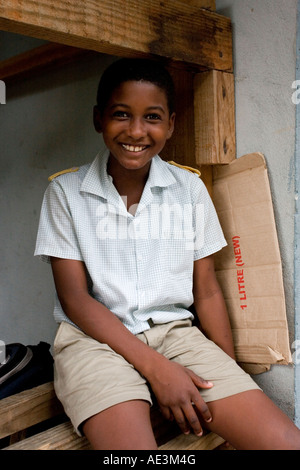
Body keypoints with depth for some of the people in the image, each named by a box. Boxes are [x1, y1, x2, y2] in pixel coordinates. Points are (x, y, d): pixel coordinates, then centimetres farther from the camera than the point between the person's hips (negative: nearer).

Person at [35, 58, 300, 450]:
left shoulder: (190, 189, 5)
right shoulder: (65, 191, -1)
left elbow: (206, 290, 7)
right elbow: (74, 297, -5)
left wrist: (233, 384, -1)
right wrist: (154, 366, -15)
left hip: (175, 332, 3)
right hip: (96, 337, -2)